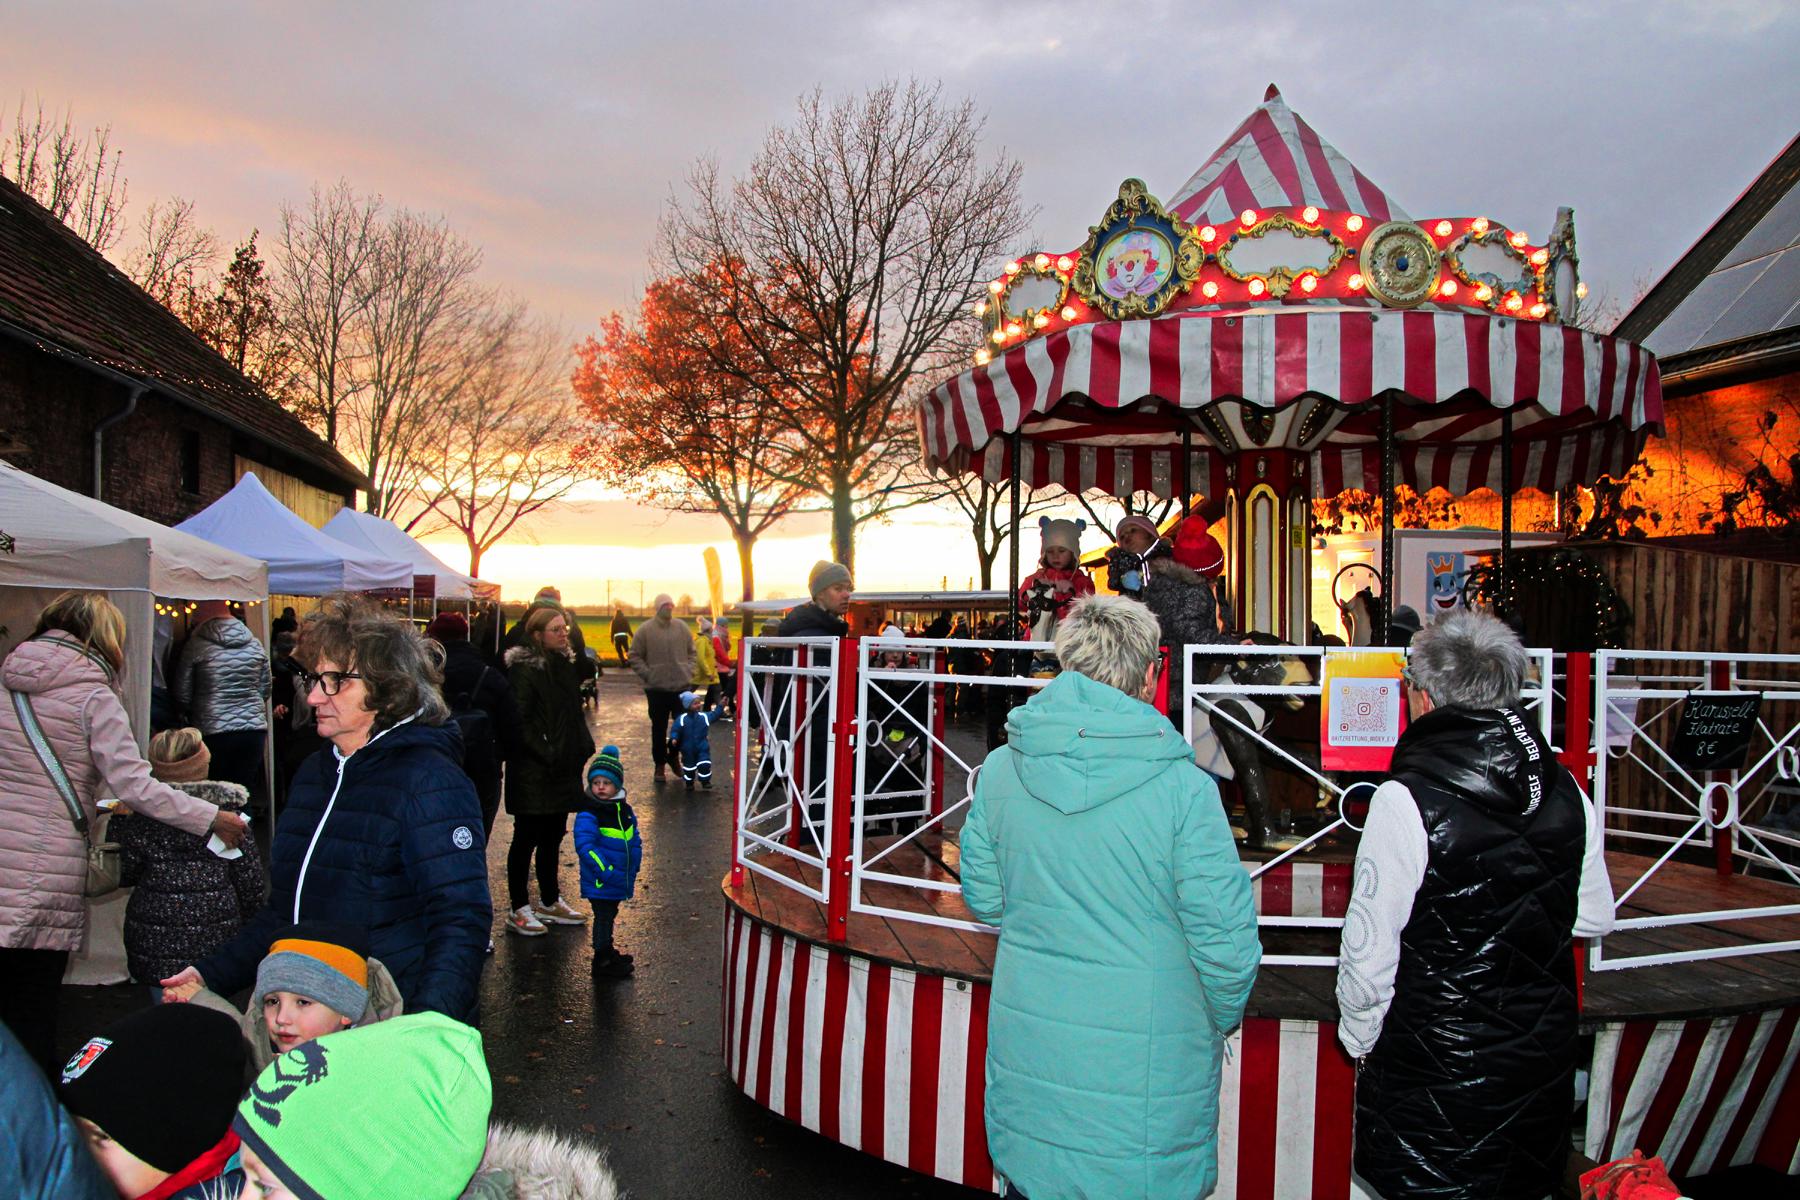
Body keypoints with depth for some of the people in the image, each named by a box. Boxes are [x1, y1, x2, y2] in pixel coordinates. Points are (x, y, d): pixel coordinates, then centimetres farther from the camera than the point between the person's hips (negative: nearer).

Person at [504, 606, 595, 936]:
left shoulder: (564, 666, 12)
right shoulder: (525, 670, -14)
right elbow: (520, 721, -19)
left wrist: (583, 746, 7)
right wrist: (545, 754, -20)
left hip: (562, 769, 8)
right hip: (532, 772, -8)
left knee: (552, 836, 16)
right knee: (527, 837, 2)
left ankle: (550, 902, 28)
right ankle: (518, 908, 12)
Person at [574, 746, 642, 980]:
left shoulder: (624, 811, 7)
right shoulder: (588, 814, -17)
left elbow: (635, 841, 17)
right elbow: (584, 846, -25)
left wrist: (633, 868, 9)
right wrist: (606, 871, -27)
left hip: (619, 880, 7)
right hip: (599, 881, -7)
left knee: (609, 915, 21)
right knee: (603, 917, 1)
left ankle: (607, 952, 37)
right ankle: (602, 963, 13)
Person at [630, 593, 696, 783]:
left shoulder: (682, 628, 4)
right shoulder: (645, 630, -5)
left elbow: (692, 652, 14)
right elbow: (635, 656, -1)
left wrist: (689, 670, 2)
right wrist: (647, 674, -9)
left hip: (682, 686, 2)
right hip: (656, 688, -2)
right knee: (659, 728, 8)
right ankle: (660, 764, 19)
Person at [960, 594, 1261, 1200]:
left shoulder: (1001, 769, -7)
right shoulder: (1183, 788, -19)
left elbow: (985, 898, 4)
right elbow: (1227, 940, -15)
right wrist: (1223, 1018, 4)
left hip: (1027, 1050, 4)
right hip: (1143, 1073, -3)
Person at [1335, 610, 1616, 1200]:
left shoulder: (1407, 798, -21)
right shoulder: (1566, 792, -3)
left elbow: (1370, 945, -17)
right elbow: (1593, 919, 9)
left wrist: (1359, 1037, -2)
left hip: (1432, 1066, -5)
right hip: (1543, 1060, 6)